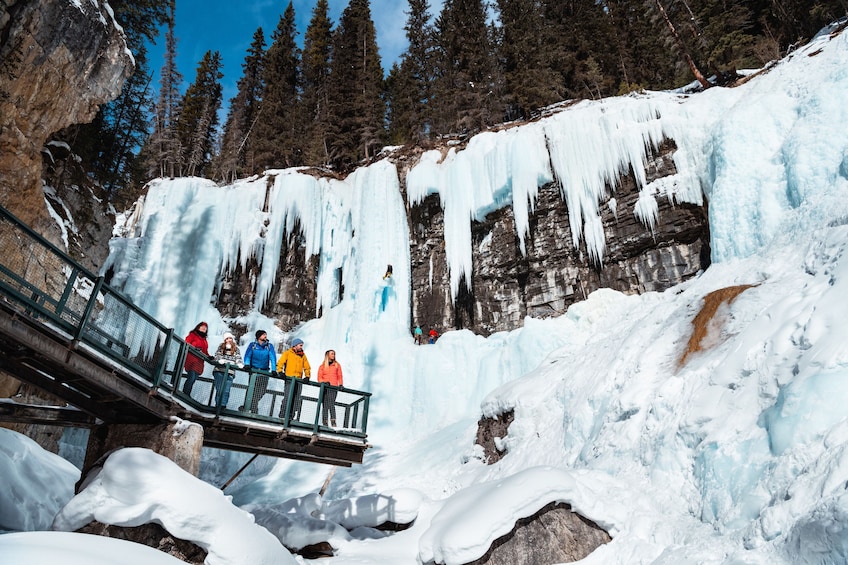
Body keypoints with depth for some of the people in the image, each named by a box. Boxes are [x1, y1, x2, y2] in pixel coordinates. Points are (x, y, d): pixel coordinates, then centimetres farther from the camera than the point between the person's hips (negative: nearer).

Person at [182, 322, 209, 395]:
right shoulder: (192, 335, 8)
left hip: (199, 362, 6)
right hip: (191, 359, -6)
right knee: (191, 378, -17)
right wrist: (194, 348, -20)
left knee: (193, 380, 1)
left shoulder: (204, 340, 24)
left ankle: (187, 395, 3)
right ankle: (184, 393, -11)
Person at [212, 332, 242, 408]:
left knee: (226, 390, -5)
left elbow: (238, 359, 7)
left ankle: (223, 406, -4)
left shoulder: (236, 349, 14)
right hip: (219, 371, 0)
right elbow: (217, 355, 3)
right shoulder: (221, 347, 12)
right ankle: (218, 405, 1)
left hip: (230, 373, 0)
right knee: (219, 389, -4)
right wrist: (219, 360, -18)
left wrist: (240, 364, -13)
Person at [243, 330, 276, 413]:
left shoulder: (269, 346, 7)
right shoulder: (253, 345, 6)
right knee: (252, 390, -11)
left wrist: (273, 370, -13)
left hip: (264, 372, 2)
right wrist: (247, 364, -19)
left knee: (262, 391, -4)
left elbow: (273, 358, -1)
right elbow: (247, 356, -1)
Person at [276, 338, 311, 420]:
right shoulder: (287, 353, 9)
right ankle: (282, 416, -5)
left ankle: (295, 417, -1)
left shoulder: (303, 355, 20)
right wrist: (280, 371, -16)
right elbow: (280, 363, 0)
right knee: (287, 398, -9)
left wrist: (307, 376, 6)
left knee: (297, 399, -2)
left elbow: (307, 367, 21)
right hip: (289, 379, -4)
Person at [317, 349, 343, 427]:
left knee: (331, 404, -17)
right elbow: (319, 378, 8)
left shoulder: (337, 365, 18)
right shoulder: (322, 366, 15)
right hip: (325, 388, 1)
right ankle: (325, 423, -3)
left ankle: (333, 422, -26)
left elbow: (339, 376, 15)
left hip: (333, 388, -1)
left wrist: (341, 384, -2)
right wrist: (324, 382, -12)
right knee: (325, 405, -4)